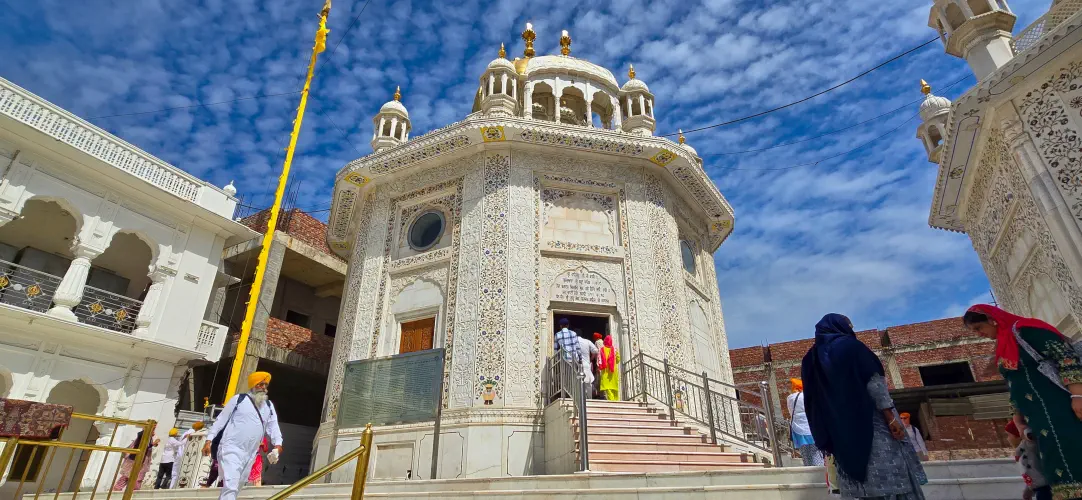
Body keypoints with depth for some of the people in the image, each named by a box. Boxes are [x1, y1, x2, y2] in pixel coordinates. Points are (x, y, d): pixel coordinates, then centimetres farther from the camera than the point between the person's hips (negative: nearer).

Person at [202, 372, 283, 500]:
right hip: (231, 449, -6)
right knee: (230, 487, -18)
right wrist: (209, 440, -2)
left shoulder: (269, 406, 12)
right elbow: (221, 420, 4)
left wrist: (277, 444, -12)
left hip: (250, 455, 6)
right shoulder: (238, 399, 0)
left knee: (235, 488, 16)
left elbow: (273, 426, 3)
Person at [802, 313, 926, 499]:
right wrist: (891, 418, -10)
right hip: (870, 422, -5)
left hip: (840, 432, 6)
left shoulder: (812, 359, 16)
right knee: (891, 480, -3)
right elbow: (873, 382, -10)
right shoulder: (850, 345, 0)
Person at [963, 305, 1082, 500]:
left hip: (1060, 406, -8)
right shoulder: (1002, 349, 20)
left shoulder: (1024, 329, -4)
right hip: (1038, 417, 8)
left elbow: (1065, 354, -14)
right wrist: (1019, 419, 13)